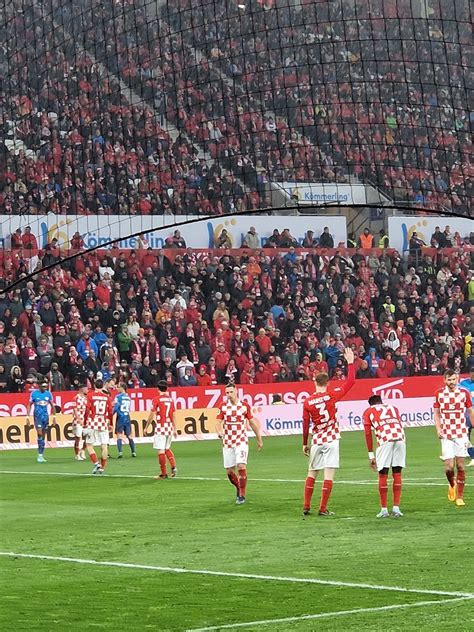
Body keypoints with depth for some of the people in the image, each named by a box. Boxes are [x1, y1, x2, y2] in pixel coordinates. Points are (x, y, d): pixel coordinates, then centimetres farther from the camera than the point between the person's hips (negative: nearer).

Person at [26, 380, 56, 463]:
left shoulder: (48, 393, 5)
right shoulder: (34, 393, -4)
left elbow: (52, 405, 15)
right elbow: (29, 405, 2)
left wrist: (54, 416, 11)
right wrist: (28, 416, -3)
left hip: (46, 416, 4)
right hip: (37, 416, -4)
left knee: (43, 436, 6)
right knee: (40, 434, -16)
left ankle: (41, 455, 12)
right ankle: (40, 455, -14)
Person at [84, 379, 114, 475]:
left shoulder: (90, 395, -1)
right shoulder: (107, 397, 5)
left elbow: (87, 409, -6)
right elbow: (110, 411, 5)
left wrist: (85, 422, 2)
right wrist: (110, 424, 16)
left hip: (92, 424, -2)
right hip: (104, 424, 2)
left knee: (89, 445, 7)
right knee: (104, 446, 5)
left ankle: (96, 463, -9)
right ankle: (102, 468, 5)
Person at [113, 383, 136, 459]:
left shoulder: (118, 397, -7)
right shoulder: (128, 397, 12)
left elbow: (116, 407, -14)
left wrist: (112, 414, 2)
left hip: (120, 418, -5)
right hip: (127, 418, 5)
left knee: (119, 435, -4)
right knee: (129, 435, 11)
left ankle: (120, 452, -15)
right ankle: (133, 452, 13)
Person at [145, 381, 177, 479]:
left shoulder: (156, 399, -7)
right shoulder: (170, 400, 8)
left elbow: (152, 415, -7)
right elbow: (173, 416, 11)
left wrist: (146, 427, 2)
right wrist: (175, 429, 17)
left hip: (160, 427, -5)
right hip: (169, 427, 5)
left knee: (161, 450, -2)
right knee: (167, 448, 20)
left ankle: (163, 473, -2)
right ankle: (173, 467, 2)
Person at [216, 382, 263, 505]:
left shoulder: (244, 406, -1)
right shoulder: (223, 406, 1)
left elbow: (252, 422, 10)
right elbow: (218, 423, -2)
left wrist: (259, 439, 15)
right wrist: (219, 432, -25)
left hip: (241, 441, -2)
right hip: (227, 442, 2)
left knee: (241, 466, -19)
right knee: (229, 471, 3)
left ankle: (242, 495, -9)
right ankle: (239, 488, 32)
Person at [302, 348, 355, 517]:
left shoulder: (307, 402, 0)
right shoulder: (331, 395, -6)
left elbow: (306, 424, 5)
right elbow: (350, 382, -3)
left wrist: (305, 444, 15)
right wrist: (350, 363, 7)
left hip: (316, 441, 2)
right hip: (331, 440, -2)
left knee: (312, 473, 13)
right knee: (329, 475, -2)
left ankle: (306, 507, 12)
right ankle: (323, 509, -5)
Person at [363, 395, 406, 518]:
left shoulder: (368, 412, 23)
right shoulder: (393, 408, 32)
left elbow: (368, 433, 15)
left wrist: (371, 455, 17)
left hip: (385, 440, -3)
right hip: (400, 438, 3)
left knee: (383, 475, 8)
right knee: (397, 474, 11)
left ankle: (384, 509, 10)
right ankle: (396, 508, 11)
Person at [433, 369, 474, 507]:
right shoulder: (439, 393, 1)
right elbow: (436, 413, 10)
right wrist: (438, 428, -4)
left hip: (461, 434, 0)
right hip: (446, 435, 0)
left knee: (460, 466, -1)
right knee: (449, 467, -7)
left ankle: (459, 496, 8)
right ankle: (452, 485, 25)